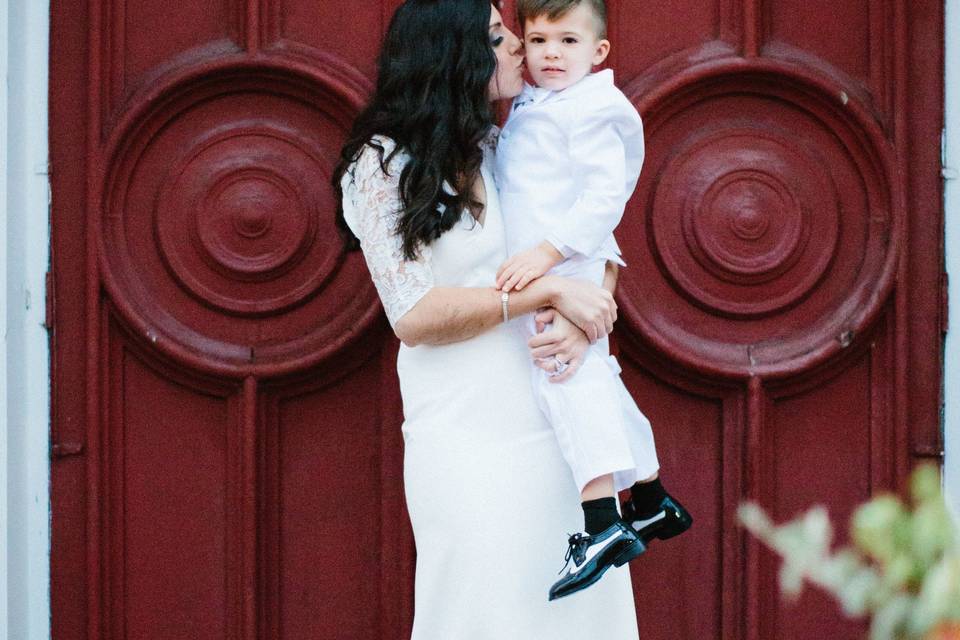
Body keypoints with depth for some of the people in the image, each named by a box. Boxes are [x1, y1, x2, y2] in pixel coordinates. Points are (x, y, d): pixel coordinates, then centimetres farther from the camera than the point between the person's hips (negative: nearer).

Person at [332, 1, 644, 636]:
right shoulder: (384, 164, -6)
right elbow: (414, 315, -12)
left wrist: (585, 321, -12)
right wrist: (548, 292, -17)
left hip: (559, 433, 5)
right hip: (469, 446, -5)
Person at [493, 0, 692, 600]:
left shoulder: (592, 111, -12)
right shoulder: (529, 107, 17)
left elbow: (605, 196, -21)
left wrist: (548, 252, -28)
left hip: (565, 273, -11)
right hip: (539, 278, 11)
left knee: (569, 377, -20)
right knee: (595, 380, 18)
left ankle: (603, 525, -28)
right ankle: (652, 503, 30)